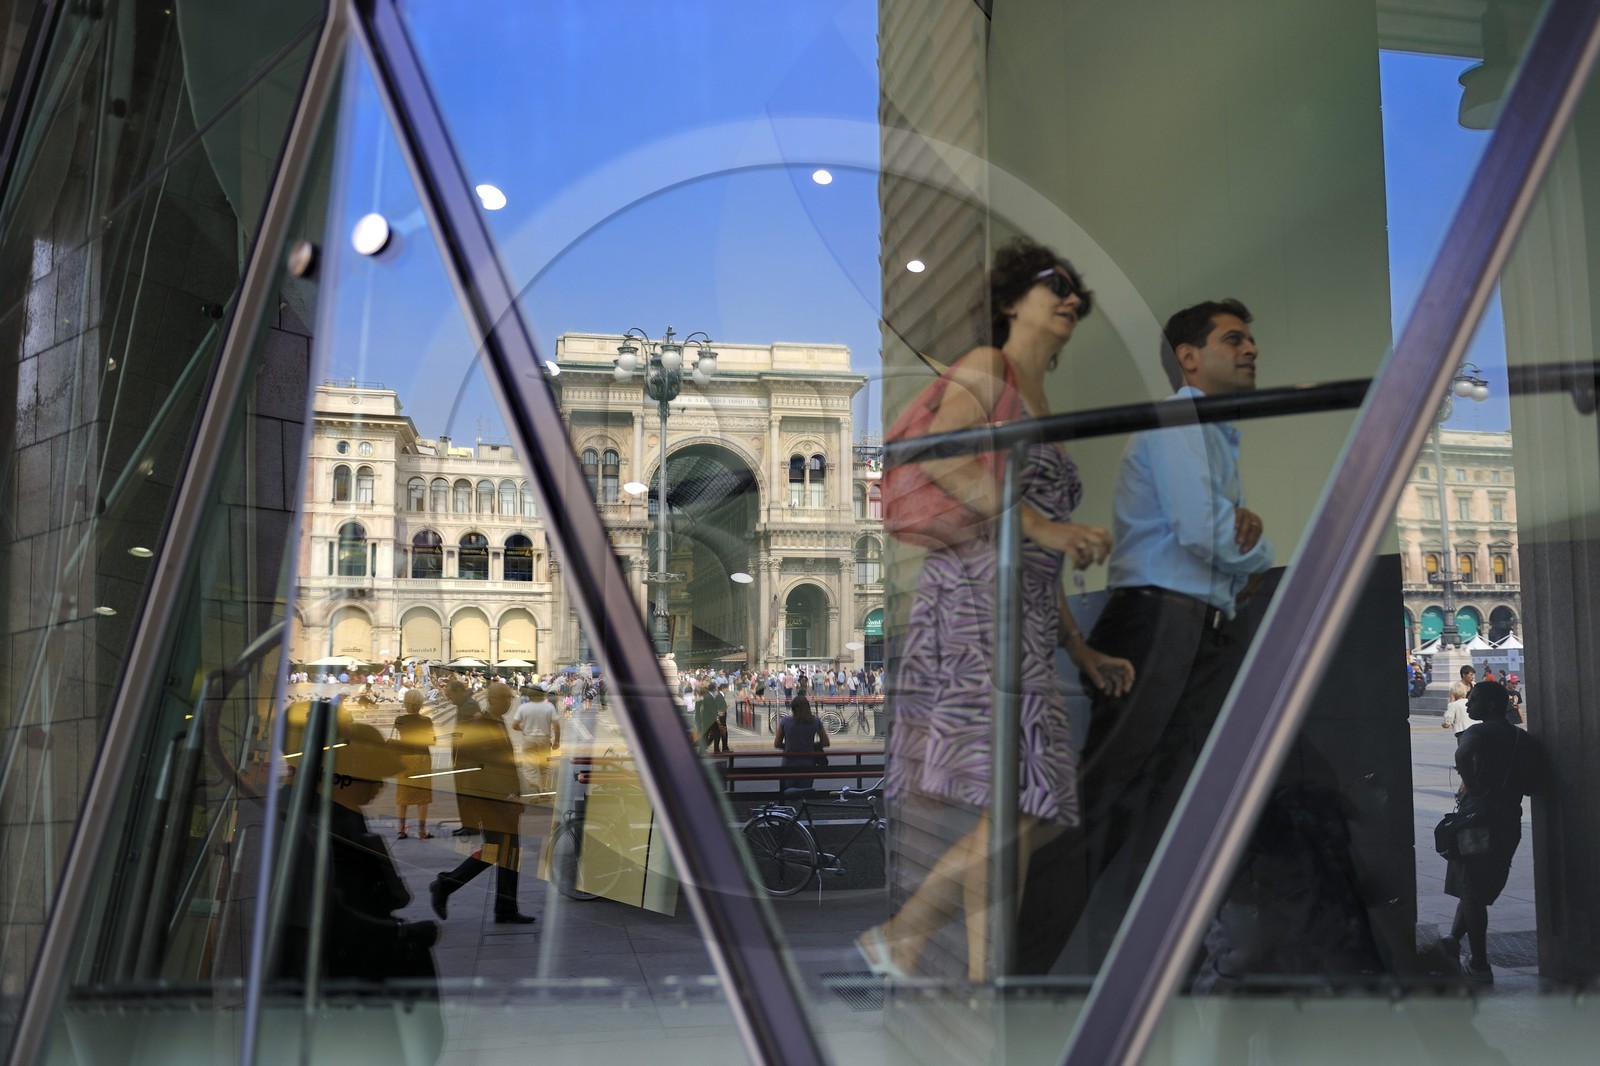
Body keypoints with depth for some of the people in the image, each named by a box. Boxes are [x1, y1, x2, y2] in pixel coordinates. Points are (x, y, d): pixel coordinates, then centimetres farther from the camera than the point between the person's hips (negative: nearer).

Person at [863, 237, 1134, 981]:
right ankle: (985, 975, -9)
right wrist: (1045, 526, -17)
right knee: (1016, 792, -16)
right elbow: (938, 457, -15)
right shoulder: (987, 369, 6)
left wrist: (1082, 651, 20)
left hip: (1025, 624, 8)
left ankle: (903, 939, 10)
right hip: (974, 599, -8)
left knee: (1034, 808, 2)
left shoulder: (1043, 414, 29)